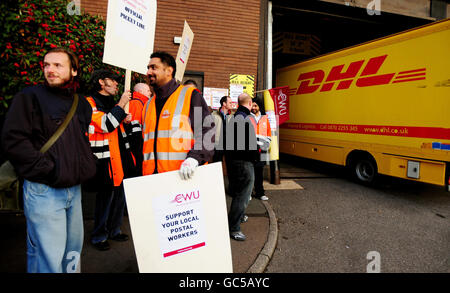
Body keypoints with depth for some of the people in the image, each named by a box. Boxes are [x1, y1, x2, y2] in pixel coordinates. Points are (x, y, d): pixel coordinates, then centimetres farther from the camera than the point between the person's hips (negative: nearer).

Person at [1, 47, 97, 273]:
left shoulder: (82, 104, 12)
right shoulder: (29, 97, -4)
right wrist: (47, 169, -16)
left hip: (74, 189, 6)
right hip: (43, 191, -5)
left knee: (73, 249, 18)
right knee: (49, 255, -1)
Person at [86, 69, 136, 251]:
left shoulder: (112, 104, 18)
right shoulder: (90, 103, -9)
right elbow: (106, 125, -24)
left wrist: (124, 121, 8)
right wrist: (122, 103, -18)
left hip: (121, 159, 8)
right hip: (106, 162, -8)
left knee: (120, 197, 16)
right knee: (105, 198, 1)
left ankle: (114, 230, 32)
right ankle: (99, 236, 19)